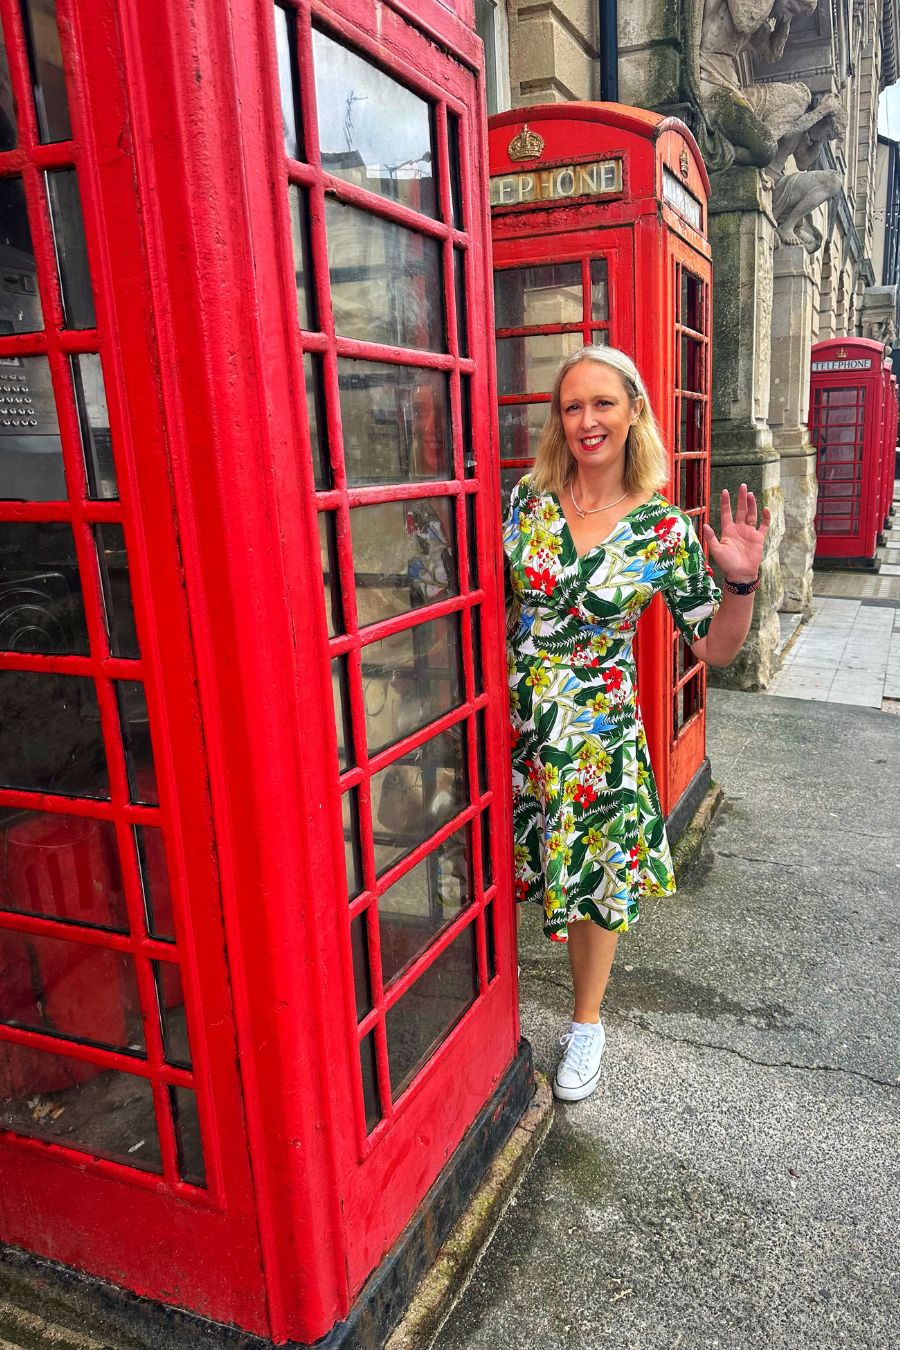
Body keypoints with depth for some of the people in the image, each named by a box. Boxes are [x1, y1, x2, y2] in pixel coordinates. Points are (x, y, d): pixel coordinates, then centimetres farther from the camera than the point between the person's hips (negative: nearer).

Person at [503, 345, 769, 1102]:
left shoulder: (665, 530, -7)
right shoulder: (525, 500, -3)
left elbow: (715, 648, -3)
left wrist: (741, 583, -17)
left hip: (598, 735, -1)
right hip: (512, 723, 2)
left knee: (596, 880, 12)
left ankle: (587, 1023, 37)